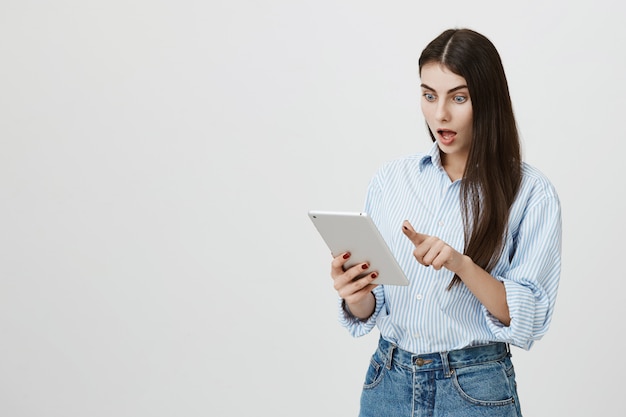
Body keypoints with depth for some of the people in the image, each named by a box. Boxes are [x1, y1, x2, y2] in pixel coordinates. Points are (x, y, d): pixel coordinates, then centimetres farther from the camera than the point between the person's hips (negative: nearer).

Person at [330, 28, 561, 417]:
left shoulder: (530, 192, -9)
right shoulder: (390, 178, 1)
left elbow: (528, 318, -13)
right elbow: (372, 309, 4)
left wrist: (462, 265, -26)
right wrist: (356, 299, -17)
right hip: (388, 382, 3)